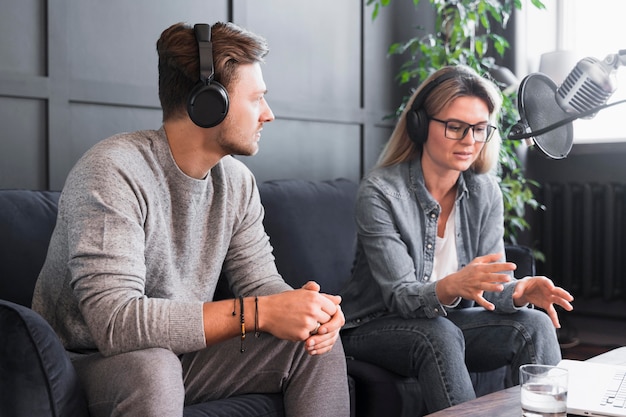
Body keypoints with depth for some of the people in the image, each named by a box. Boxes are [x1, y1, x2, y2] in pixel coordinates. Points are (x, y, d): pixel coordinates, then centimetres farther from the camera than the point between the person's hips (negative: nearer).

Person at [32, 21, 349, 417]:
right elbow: (114, 322, -33)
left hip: (184, 351, 6)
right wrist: (257, 313, -35)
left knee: (320, 341, -6)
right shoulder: (113, 173, -25)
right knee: (151, 368, -38)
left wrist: (303, 306, -22)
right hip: (93, 363, -6)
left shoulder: (236, 181, -1)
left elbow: (259, 282, 3)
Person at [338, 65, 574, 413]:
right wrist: (451, 287, -43)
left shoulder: (485, 192, -2)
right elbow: (400, 296, -22)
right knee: (439, 335, -35)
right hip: (376, 327, -4)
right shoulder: (380, 192, -19)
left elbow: (488, 286, -4)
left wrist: (519, 291, -28)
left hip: (449, 320, 5)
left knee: (535, 326, -19)